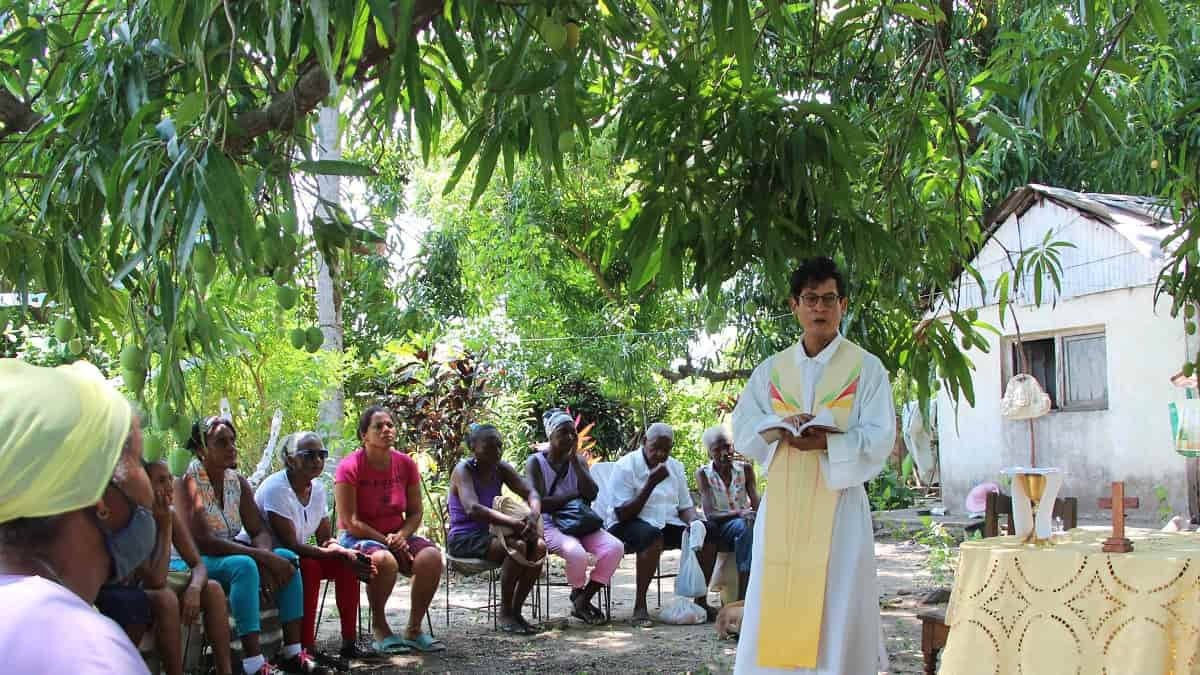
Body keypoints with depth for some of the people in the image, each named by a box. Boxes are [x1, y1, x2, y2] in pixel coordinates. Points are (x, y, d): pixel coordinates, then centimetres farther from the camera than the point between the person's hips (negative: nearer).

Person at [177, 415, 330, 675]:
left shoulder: (238, 481, 6)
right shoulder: (189, 482, -16)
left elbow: (259, 531, 2)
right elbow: (202, 541, -24)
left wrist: (263, 556, -23)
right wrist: (260, 556, -28)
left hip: (233, 553, 7)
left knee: (287, 558, -13)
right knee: (244, 565, -34)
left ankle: (291, 653, -12)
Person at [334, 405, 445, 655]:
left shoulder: (406, 464, 1)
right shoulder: (350, 467, -13)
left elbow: (416, 512, 7)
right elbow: (350, 522, -14)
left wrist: (401, 536, -13)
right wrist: (385, 541, -18)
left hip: (397, 536, 5)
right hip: (358, 538, -5)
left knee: (431, 556, -25)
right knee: (384, 560, -38)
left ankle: (414, 629, -8)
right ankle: (379, 626, -12)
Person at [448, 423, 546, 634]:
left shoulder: (501, 469, 5)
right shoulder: (463, 471, -16)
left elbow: (531, 493, 0)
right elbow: (472, 509, -32)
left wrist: (534, 516, -23)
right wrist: (514, 523, -35)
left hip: (488, 534, 7)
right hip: (464, 539, -7)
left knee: (538, 546, -15)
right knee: (517, 546, -29)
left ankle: (516, 610, -6)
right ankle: (505, 613, -15)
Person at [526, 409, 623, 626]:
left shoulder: (578, 461, 12)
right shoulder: (536, 462, -3)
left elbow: (592, 494, -5)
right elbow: (540, 503, -14)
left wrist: (574, 458, -8)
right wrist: (574, 494, -7)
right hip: (550, 525, -5)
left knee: (615, 547, -22)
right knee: (576, 552, -36)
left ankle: (582, 601, -9)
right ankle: (578, 595, -2)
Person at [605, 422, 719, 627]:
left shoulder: (675, 467, 11)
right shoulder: (625, 466, -9)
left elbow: (685, 507, 13)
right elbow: (623, 514, -15)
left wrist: (694, 522, -11)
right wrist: (651, 484, -22)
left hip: (667, 525, 6)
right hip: (627, 526, -6)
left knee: (708, 533, -15)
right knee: (653, 535, -39)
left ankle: (701, 601, -6)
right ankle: (640, 606, -31)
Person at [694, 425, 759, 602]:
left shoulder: (745, 469, 5)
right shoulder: (703, 474, -5)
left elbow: (757, 506, -3)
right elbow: (710, 514, -15)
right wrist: (738, 513, -31)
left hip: (744, 524, 3)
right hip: (717, 527, -3)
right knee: (744, 527, -35)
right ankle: (743, 597, -39)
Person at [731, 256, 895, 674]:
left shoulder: (866, 368, 3)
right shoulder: (771, 370, 12)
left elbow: (878, 440, -5)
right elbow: (743, 430, 8)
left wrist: (825, 442, -21)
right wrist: (779, 425, -13)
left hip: (839, 504, -3)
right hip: (781, 504, 3)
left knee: (838, 609, -4)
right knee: (776, 609, 1)